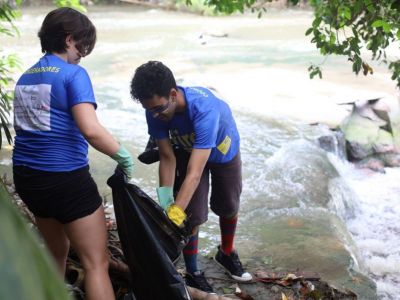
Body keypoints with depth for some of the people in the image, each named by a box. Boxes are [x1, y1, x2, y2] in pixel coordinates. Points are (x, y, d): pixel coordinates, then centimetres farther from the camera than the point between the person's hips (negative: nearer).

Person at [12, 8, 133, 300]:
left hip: (26, 176, 8)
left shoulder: (25, 77, 12)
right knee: (96, 263, 0)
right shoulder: (73, 74, -12)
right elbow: (91, 130, -25)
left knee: (56, 251, 26)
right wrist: (124, 156, -11)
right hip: (66, 178, -8)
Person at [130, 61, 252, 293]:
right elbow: (167, 158, -23)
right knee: (192, 215, -7)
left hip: (223, 151, -2)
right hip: (188, 151, 2)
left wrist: (175, 214, -53)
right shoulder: (155, 111, -31)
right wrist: (165, 201, -31)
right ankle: (193, 273, 12)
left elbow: (194, 173, -49)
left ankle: (226, 253, 43)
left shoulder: (204, 109, -47)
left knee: (228, 208, 16)